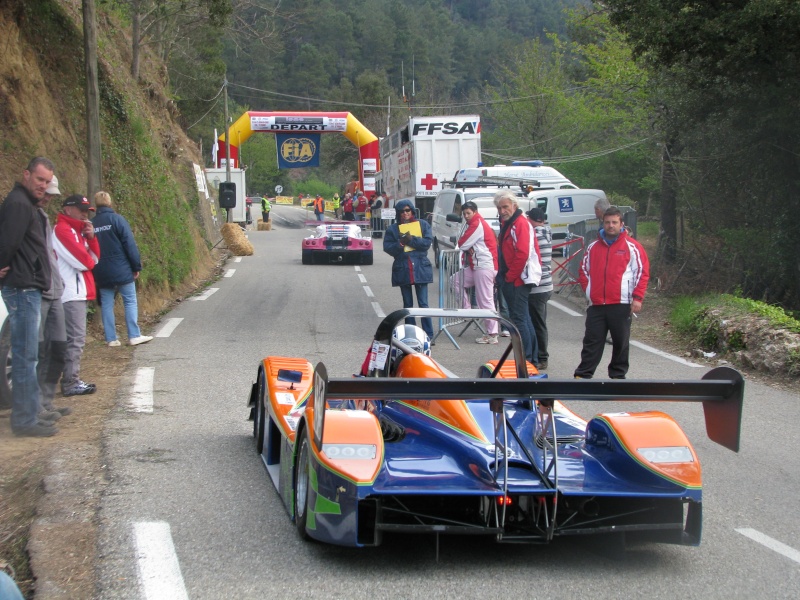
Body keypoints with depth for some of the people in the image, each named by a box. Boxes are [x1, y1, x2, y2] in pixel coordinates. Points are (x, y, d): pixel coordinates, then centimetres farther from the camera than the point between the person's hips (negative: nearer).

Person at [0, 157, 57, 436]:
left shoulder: (27, 204, 18)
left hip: (28, 290, 11)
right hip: (23, 289, -11)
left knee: (26, 356, 14)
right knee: (25, 356, -7)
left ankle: (28, 415, 20)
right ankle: (25, 420, -4)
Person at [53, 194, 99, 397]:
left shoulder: (76, 230, 20)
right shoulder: (62, 229, -11)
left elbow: (94, 258, 14)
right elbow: (82, 261, -18)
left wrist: (91, 238, -1)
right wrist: (90, 261, 5)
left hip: (80, 292, 10)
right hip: (72, 293, -10)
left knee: (76, 338, 11)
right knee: (76, 339, -11)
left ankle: (72, 380, 14)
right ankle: (71, 383, -11)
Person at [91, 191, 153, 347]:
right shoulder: (117, 219, -7)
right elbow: (130, 244, -9)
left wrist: (93, 271, 16)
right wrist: (136, 267, -3)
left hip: (102, 273, 4)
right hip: (121, 270, -4)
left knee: (106, 304, 7)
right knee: (130, 301, 3)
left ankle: (111, 339, 5)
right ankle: (134, 336, -1)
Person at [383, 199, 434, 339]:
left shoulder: (423, 225, 4)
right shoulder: (393, 229, 7)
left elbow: (427, 242, -8)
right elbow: (387, 247, -1)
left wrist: (411, 239, -16)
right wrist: (400, 243, -17)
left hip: (420, 268, -2)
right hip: (402, 269, 2)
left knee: (423, 304, -5)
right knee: (407, 304, 10)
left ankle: (428, 334, -4)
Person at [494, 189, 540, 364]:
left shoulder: (521, 224, -15)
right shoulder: (506, 224, 17)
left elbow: (522, 254, -24)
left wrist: (510, 276, -16)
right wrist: (502, 275, 14)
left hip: (518, 279, -11)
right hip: (512, 279, 11)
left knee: (518, 318, -10)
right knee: (523, 318, 14)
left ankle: (525, 360, -8)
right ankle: (532, 359, 20)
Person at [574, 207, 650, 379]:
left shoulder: (631, 246, 0)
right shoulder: (593, 247, 13)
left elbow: (642, 272, -2)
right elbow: (583, 270, 21)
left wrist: (637, 297, -9)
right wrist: (588, 290, 7)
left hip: (621, 305, -3)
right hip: (596, 305, 3)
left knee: (620, 342, 5)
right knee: (592, 341, 3)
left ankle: (618, 375, 15)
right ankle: (583, 375, 5)